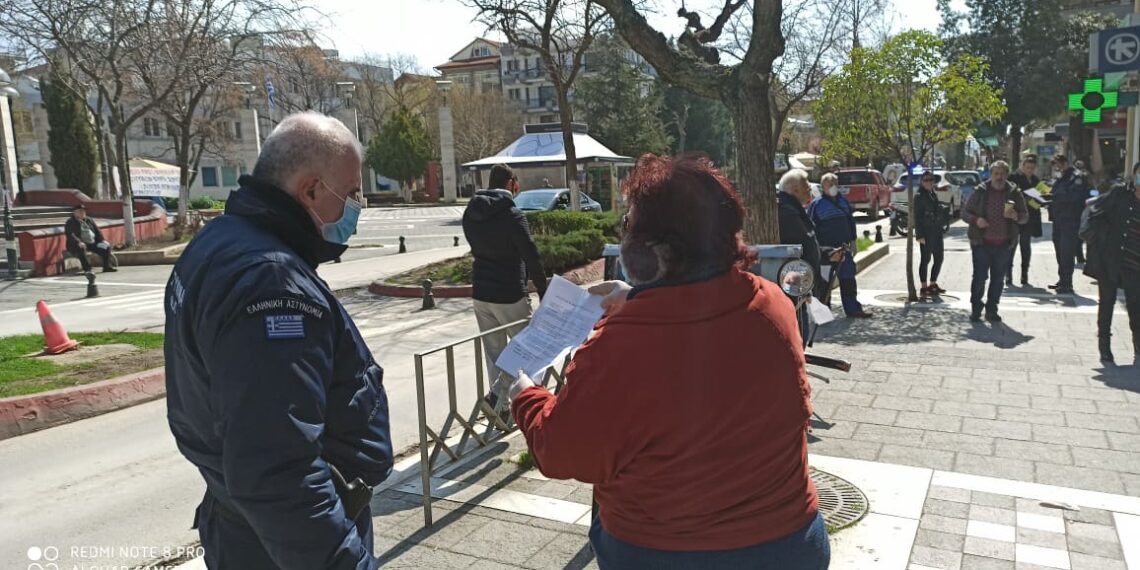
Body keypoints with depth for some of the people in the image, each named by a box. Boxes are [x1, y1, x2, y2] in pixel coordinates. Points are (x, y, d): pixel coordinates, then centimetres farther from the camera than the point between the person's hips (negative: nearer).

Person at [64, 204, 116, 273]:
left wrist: (102, 240, -2)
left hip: (92, 243, 5)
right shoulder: (70, 222, 2)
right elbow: (70, 234, -13)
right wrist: (78, 242, -31)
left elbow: (97, 231, 17)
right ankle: (87, 269, -39)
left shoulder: (89, 220, 19)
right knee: (81, 249, -38)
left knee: (106, 247, -13)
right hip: (77, 245, -5)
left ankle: (107, 266, -12)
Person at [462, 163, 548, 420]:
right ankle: (497, 396, -5)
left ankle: (500, 406, 20)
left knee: (493, 351, 15)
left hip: (480, 293, 6)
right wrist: (544, 293, -7)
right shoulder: (512, 214, -15)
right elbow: (532, 257, -16)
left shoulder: (470, 214, 4)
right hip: (509, 295, -6)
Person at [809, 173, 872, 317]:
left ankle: (853, 309, 15)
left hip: (843, 247, 5)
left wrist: (852, 241, 13)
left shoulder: (843, 201, 10)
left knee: (848, 279, 7)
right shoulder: (817, 204, -6)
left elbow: (851, 221, 18)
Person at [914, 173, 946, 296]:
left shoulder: (934, 195, 14)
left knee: (939, 258, 11)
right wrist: (920, 235, -18)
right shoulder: (919, 197, -9)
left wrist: (940, 231, 16)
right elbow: (917, 218, -13)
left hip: (936, 233, 8)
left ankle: (933, 284, 23)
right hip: (926, 234, -8)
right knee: (925, 260, -1)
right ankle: (924, 287, 8)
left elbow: (937, 214, 19)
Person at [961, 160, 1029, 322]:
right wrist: (976, 220, -17)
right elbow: (965, 213, 4)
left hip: (1003, 245, 2)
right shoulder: (980, 191, 1)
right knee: (979, 277, -3)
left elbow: (1025, 216, 11)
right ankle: (976, 309, 10)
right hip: (982, 242, -2)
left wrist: (1016, 216, -13)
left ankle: (992, 310, 18)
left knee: (998, 279, 8)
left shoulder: (1015, 193, 7)